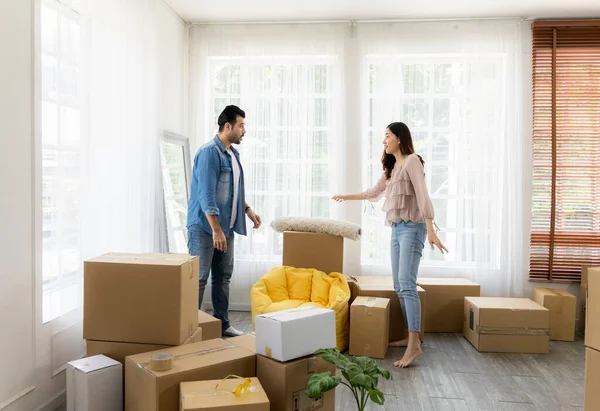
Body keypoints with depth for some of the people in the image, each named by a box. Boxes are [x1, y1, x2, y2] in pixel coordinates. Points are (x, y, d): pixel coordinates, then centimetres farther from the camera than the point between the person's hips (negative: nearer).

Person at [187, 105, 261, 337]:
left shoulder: (233, 153, 12)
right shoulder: (209, 153, -17)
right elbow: (206, 195, -22)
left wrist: (247, 210, 13)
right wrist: (216, 229, -25)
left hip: (227, 226, 9)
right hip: (205, 227, -9)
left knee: (223, 276, 13)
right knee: (199, 278, -2)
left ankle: (222, 324, 23)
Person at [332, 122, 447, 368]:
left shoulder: (412, 161, -5)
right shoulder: (392, 167, 20)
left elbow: (423, 196, -15)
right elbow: (374, 192, 33)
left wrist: (431, 231, -24)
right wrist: (347, 197, 41)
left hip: (412, 227, -9)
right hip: (396, 228, 9)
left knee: (407, 284, -17)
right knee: (399, 287, 6)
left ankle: (414, 346, -19)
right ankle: (412, 336, 13)